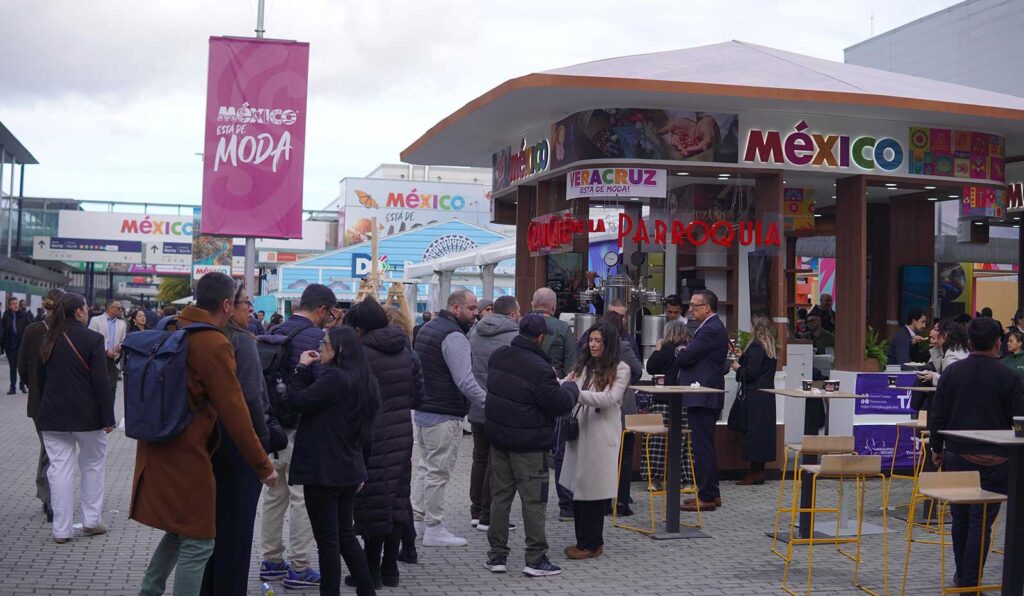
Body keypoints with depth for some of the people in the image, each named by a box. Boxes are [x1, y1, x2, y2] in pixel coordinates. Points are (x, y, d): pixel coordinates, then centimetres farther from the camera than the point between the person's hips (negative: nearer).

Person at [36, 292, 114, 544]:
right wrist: (108, 417, -9)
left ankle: (61, 529, 6)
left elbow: (41, 379, 12)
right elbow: (101, 381, -13)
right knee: (93, 465, 13)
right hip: (86, 415, -4)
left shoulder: (49, 341, 6)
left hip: (52, 416, 4)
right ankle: (91, 521, 16)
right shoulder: (92, 339, -11)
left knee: (60, 468, 5)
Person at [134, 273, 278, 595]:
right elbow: (234, 414, -17)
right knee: (197, 542, 3)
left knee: (179, 531, 23)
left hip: (155, 449, 8)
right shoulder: (215, 345, -17)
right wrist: (263, 465, -9)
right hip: (187, 456, -8)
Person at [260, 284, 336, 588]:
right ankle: (299, 568, 4)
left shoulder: (276, 332, 10)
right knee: (303, 497, -1)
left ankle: (271, 560, 24)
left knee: (274, 493, 16)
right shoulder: (315, 336, -15)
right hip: (302, 427, -8)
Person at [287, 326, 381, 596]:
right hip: (349, 470, 9)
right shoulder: (362, 380, 11)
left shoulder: (335, 378, -18)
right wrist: (360, 466, 22)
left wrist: (302, 368, -5)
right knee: (345, 533, 17)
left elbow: (297, 400, -18)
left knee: (327, 538, 0)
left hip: (323, 470, -9)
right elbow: (367, 430, 16)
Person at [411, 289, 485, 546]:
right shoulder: (454, 336, -18)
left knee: (425, 466, 19)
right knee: (438, 471, -3)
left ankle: (417, 519, 25)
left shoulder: (428, 328, 14)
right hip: (443, 415, -10)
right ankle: (434, 529, 4)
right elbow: (465, 382, -24)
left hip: (422, 410, 10)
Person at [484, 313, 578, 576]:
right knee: (533, 500, 2)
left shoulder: (497, 356, 2)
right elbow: (559, 405, -17)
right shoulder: (539, 369, -22)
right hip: (528, 445, -7)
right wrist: (571, 387, 4)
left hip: (498, 437, 7)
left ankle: (497, 555, 18)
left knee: (500, 496, 13)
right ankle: (535, 559, 6)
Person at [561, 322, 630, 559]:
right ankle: (584, 541, 19)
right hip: (578, 430, 6)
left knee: (593, 486, -2)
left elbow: (609, 399, -15)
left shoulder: (620, 369, -3)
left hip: (601, 435, -6)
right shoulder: (584, 366, 14)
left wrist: (577, 393, -26)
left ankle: (591, 544, 7)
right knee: (577, 485, 8)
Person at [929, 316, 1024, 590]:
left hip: (957, 455, 3)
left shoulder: (952, 372, 0)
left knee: (960, 519, 15)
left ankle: (962, 576, 27)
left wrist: (937, 448, 14)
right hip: (994, 460, -3)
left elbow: (937, 414, 4)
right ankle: (970, 583, 1)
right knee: (981, 522, 0)